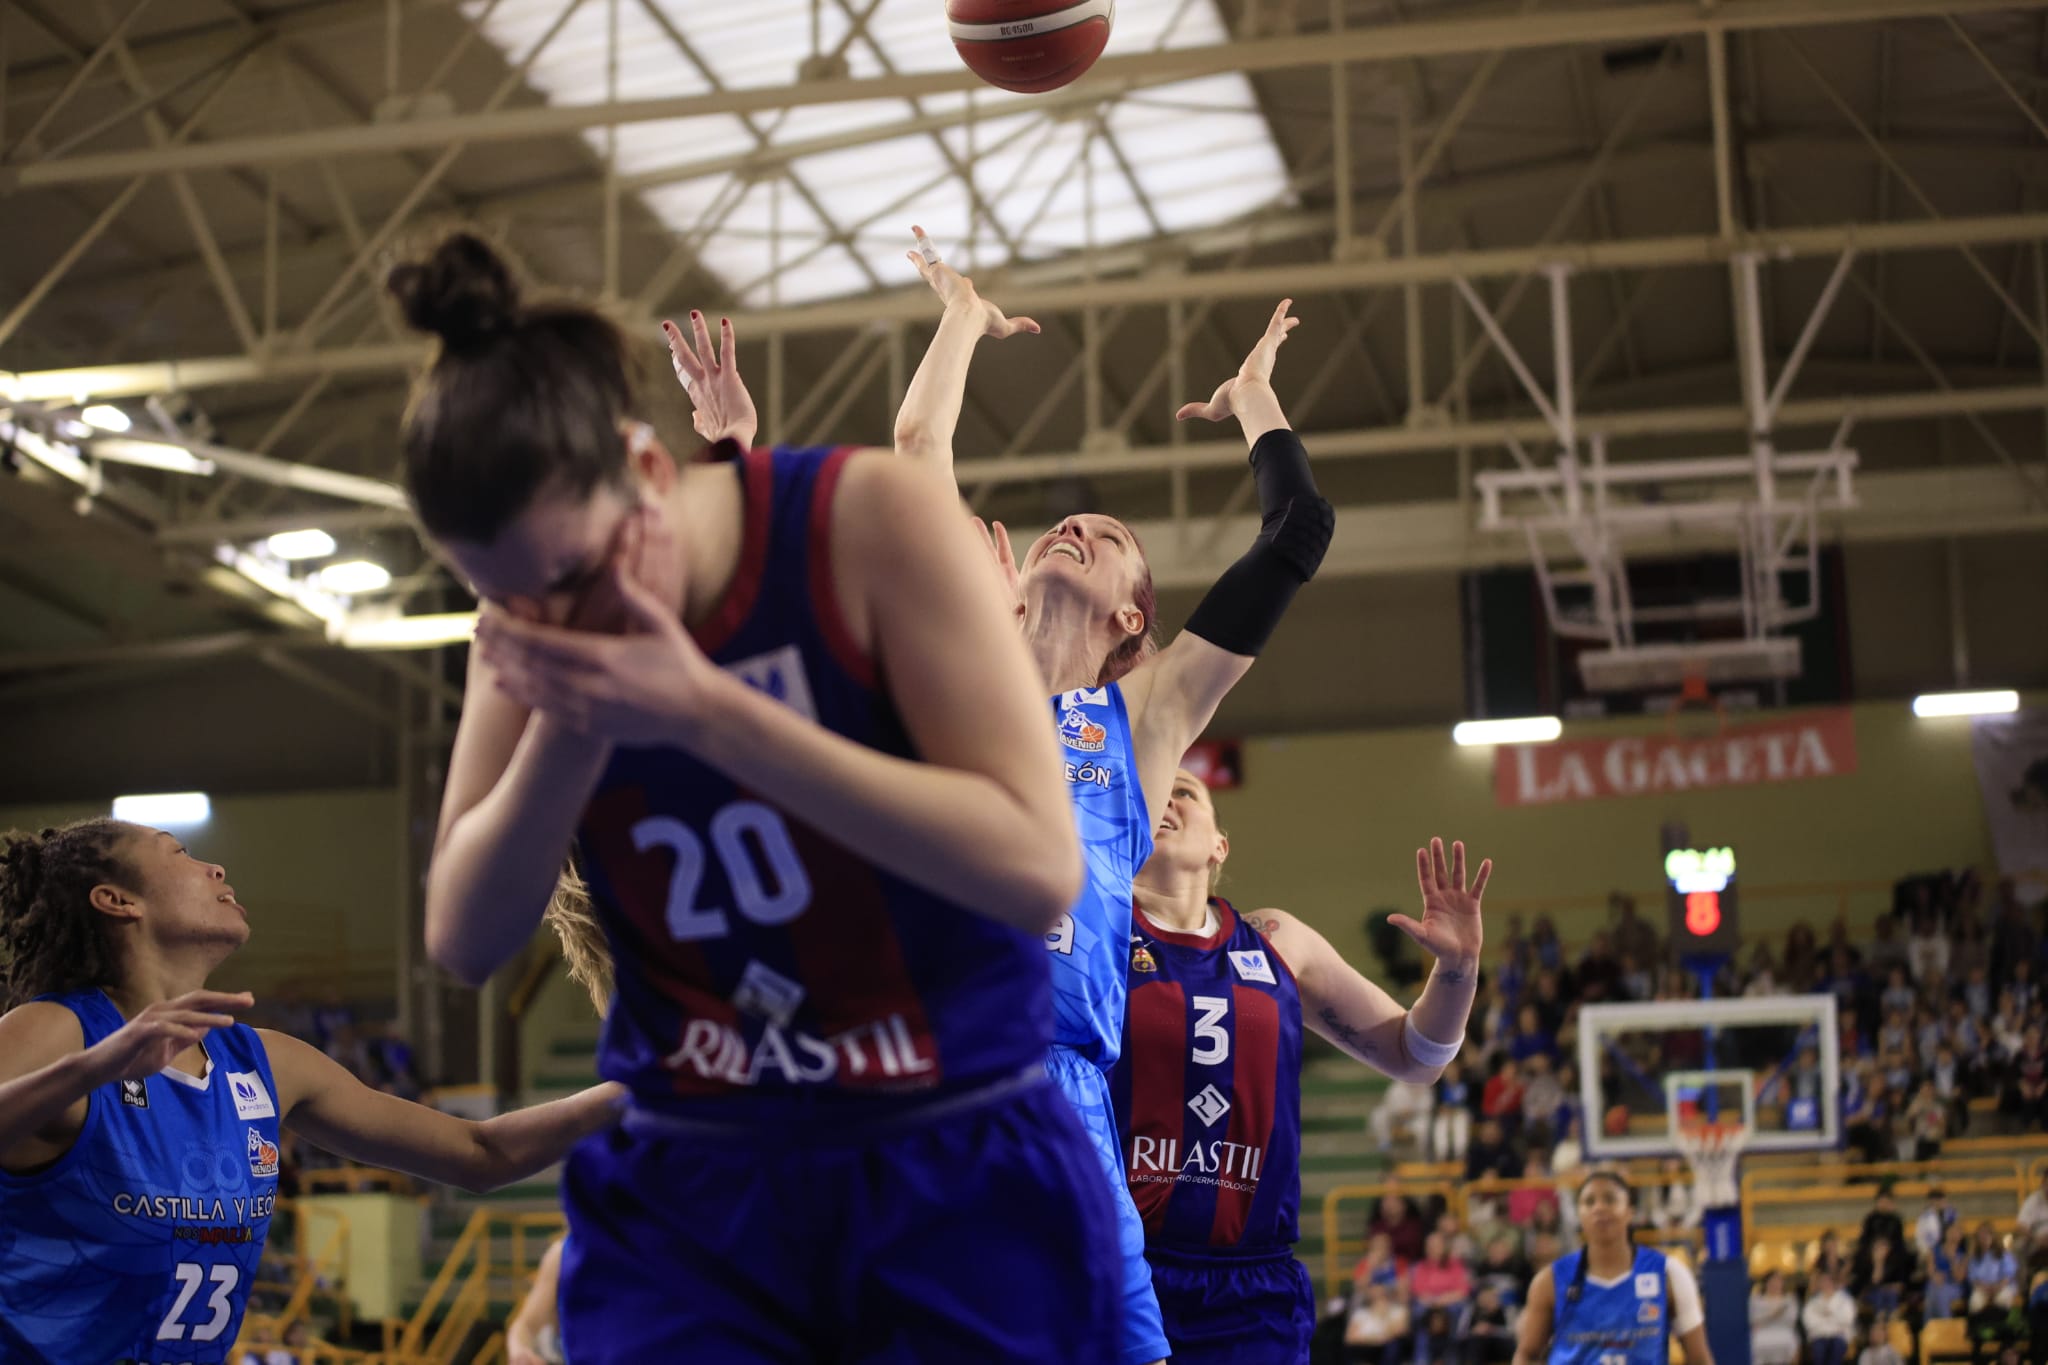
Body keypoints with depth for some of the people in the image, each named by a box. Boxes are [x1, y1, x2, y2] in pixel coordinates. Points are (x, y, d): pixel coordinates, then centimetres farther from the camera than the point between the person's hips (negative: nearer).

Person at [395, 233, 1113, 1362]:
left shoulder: (866, 519, -15)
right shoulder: (537, 620, -2)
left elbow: (1039, 867, -22)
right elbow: (464, 941, -3)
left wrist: (704, 710, -28)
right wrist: (570, 723, -20)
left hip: (958, 1180, -3)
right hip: (685, 1192, 3)